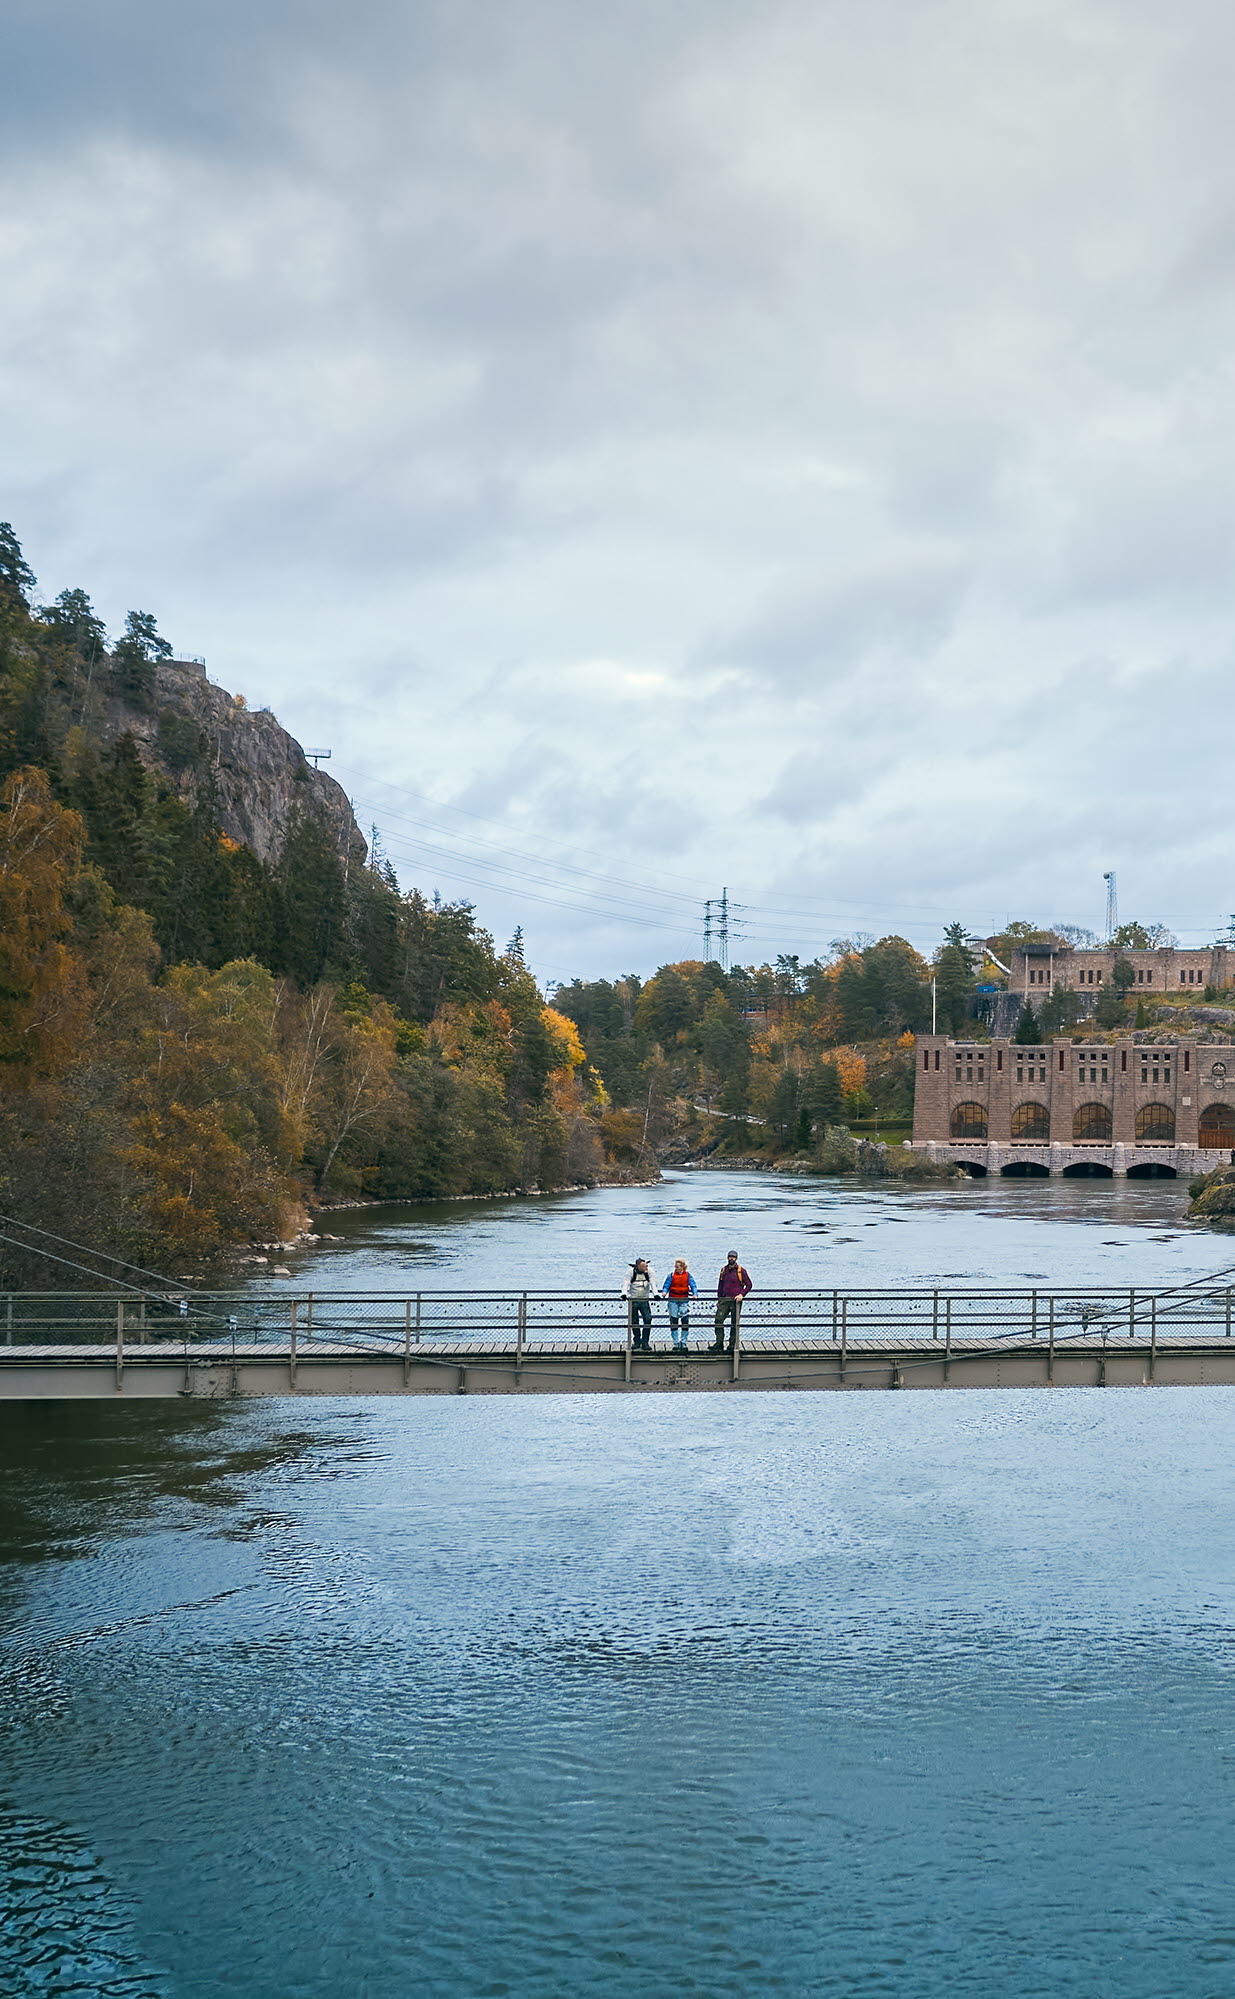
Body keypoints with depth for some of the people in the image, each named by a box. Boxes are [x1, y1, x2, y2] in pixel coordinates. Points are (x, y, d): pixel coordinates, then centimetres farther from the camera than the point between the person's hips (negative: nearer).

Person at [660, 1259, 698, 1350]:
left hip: (684, 1300, 0)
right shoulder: (671, 1275, 3)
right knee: (674, 1322, 2)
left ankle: (684, 1343, 5)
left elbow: (693, 1285, 1)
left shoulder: (688, 1275, 4)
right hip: (673, 1300, 0)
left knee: (685, 1321, -5)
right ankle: (676, 1343, 10)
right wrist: (664, 1292, -20)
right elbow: (666, 1285, 1)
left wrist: (695, 1294, -17)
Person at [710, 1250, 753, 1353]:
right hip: (724, 1300, 4)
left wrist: (742, 1294, -14)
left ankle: (732, 1344, 8)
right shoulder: (723, 1271, 13)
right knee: (719, 1319, -8)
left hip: (736, 1301, -4)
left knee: (734, 1323, 2)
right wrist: (718, 1299, 15)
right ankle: (719, 1343, -5)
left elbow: (749, 1285, -1)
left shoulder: (741, 1271, -1)